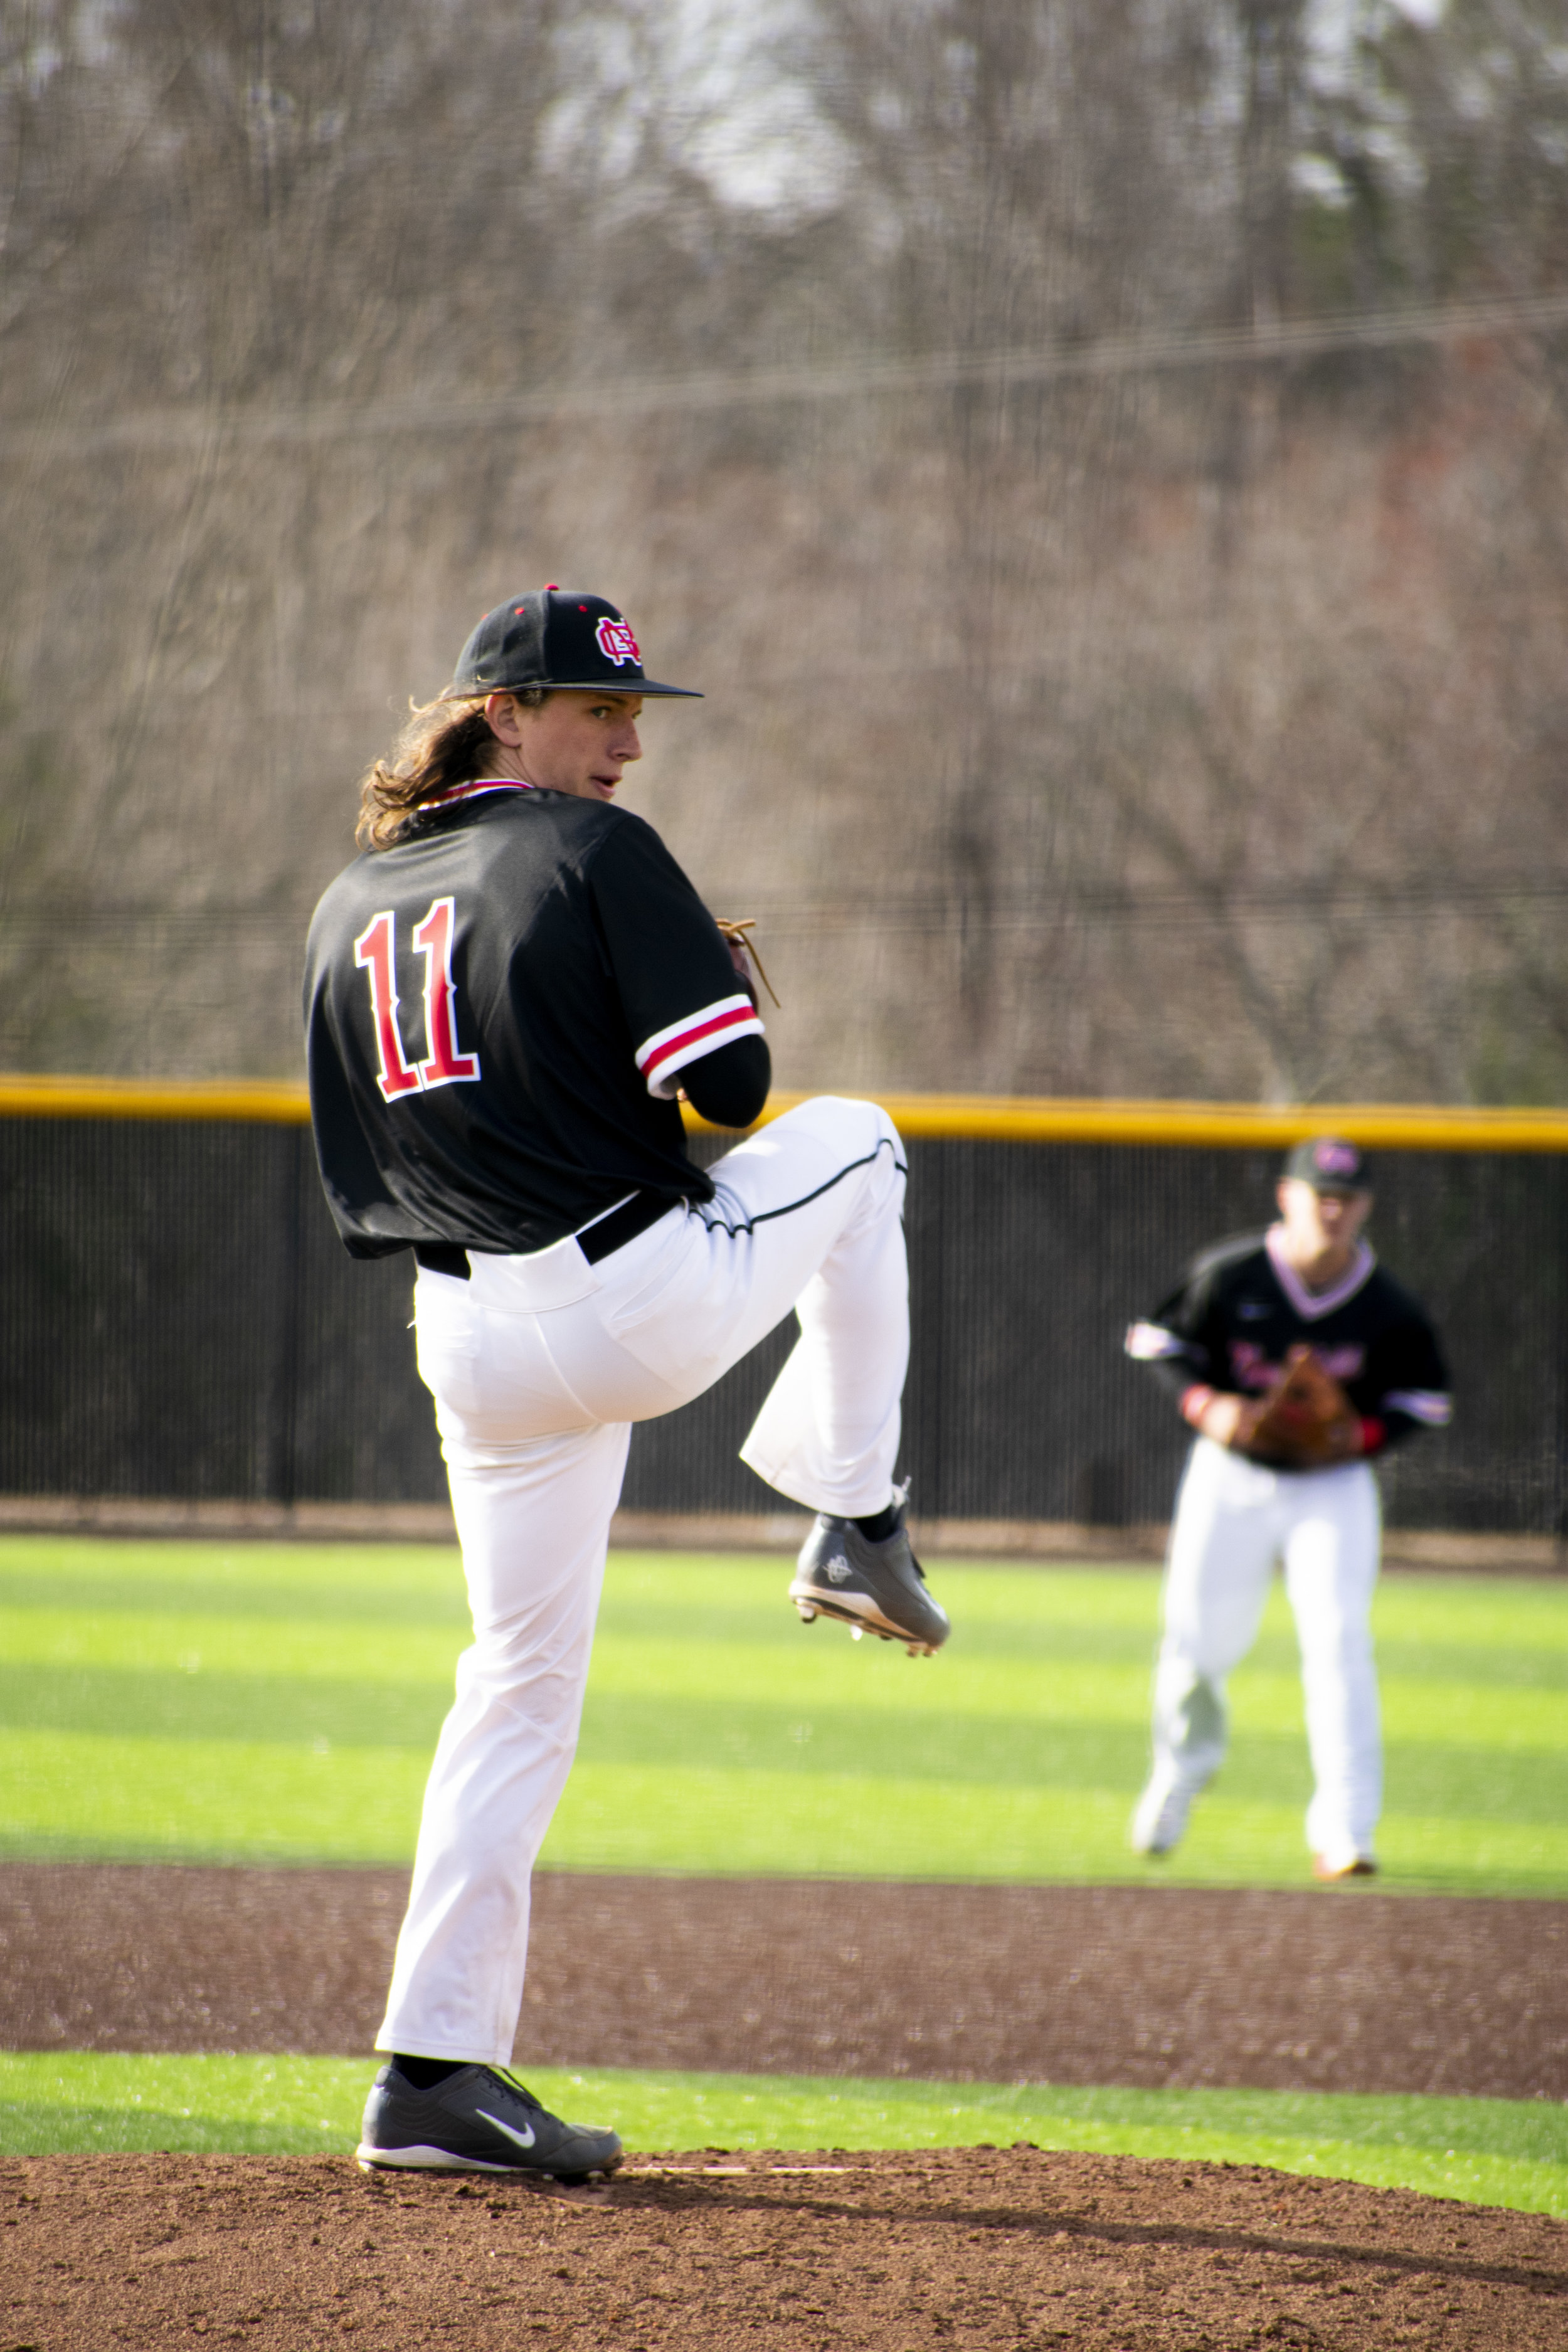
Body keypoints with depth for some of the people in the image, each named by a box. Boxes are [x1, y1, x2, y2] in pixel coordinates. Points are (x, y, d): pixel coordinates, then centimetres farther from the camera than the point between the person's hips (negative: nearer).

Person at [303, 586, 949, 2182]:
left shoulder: (348, 910, 14)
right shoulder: (596, 856, -7)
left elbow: (362, 1194, 16)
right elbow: (729, 1087, -13)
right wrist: (718, 989, 9)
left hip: (469, 1342, 6)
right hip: (648, 1299, -6)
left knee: (521, 1680, 14)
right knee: (853, 1143, 22)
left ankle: (436, 2068, 9)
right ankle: (854, 1523, 21)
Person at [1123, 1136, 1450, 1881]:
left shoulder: (1387, 1308, -11)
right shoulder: (1228, 1275, -13)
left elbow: (1424, 1395, 2)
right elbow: (1158, 1340, -1)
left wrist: (1361, 1433, -16)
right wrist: (1205, 1404, -18)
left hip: (1333, 1488, -1)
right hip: (1232, 1477, 1)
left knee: (1338, 1641, -16)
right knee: (1198, 1639, 8)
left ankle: (1343, 1832, -16)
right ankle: (1179, 1771, 42)